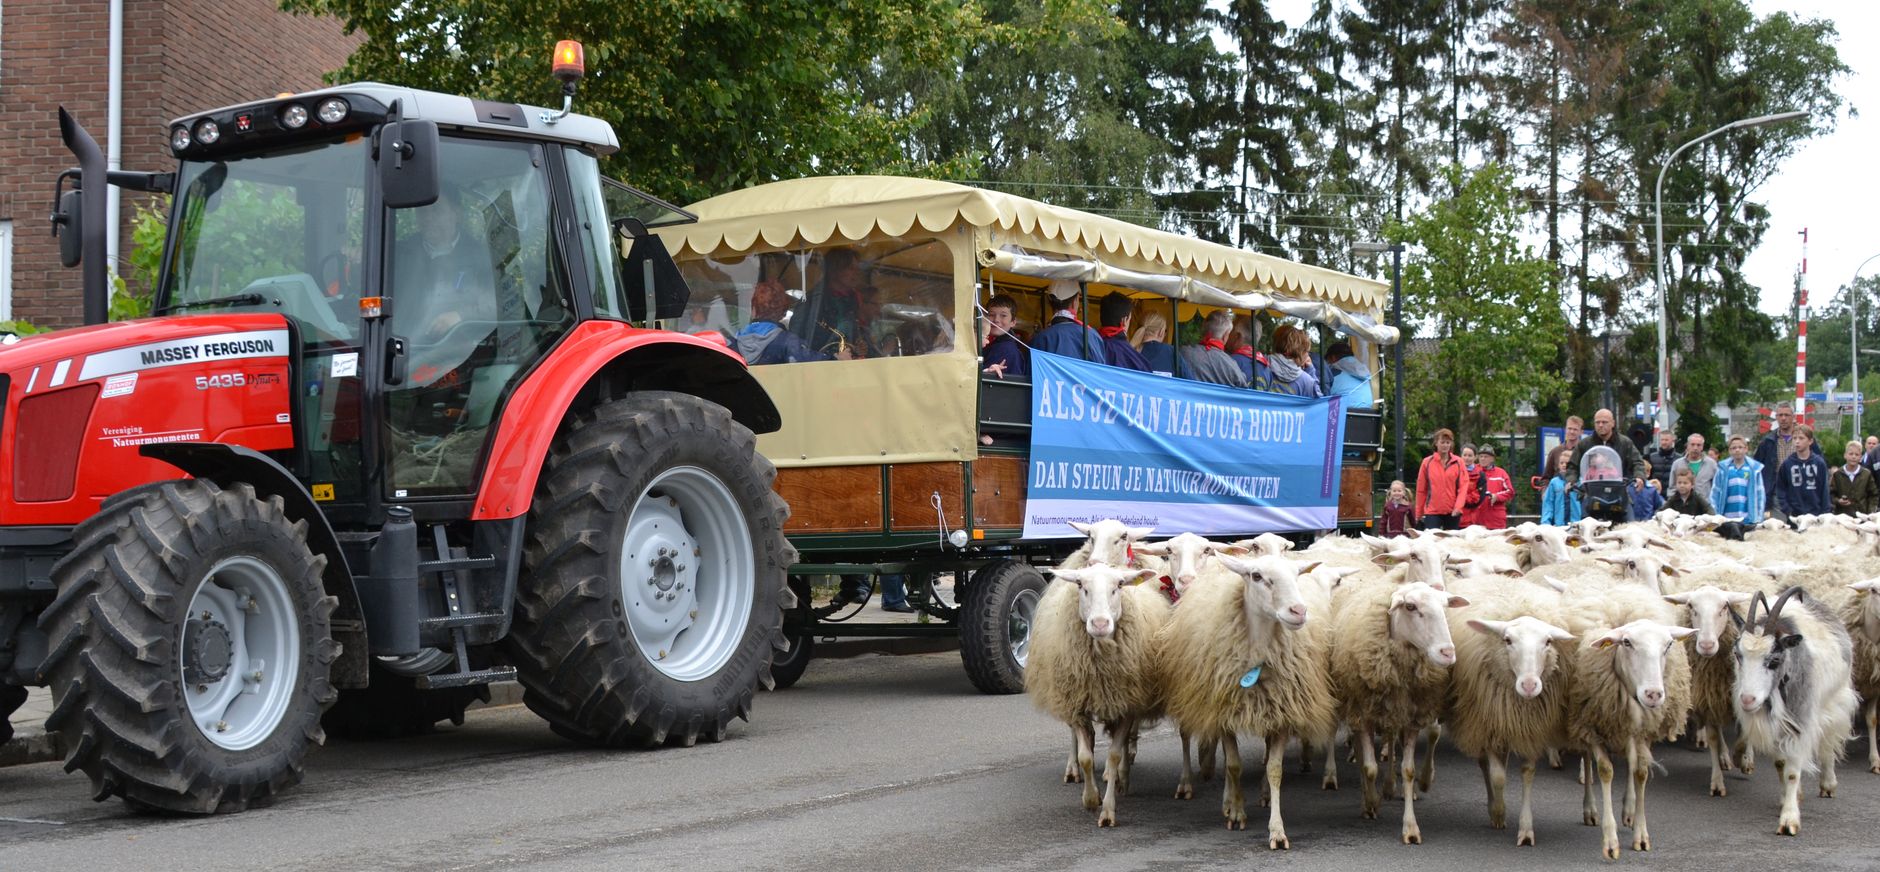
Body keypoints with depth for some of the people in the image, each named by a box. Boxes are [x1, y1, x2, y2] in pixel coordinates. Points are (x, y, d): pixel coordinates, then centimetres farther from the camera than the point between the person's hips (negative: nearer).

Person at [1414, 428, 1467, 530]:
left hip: (1452, 512, 1)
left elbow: (1463, 486, -1)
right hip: (1432, 511, -1)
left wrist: (1458, 506, -15)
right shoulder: (1427, 462, 3)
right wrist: (1419, 513, 7)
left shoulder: (1458, 462, 4)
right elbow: (1421, 489, 6)